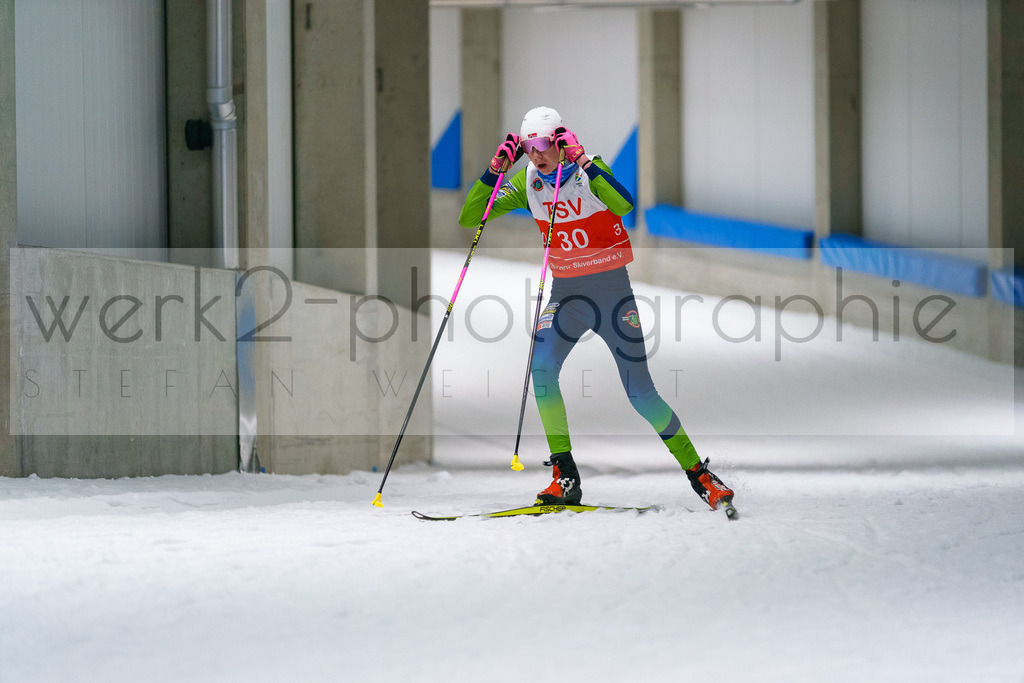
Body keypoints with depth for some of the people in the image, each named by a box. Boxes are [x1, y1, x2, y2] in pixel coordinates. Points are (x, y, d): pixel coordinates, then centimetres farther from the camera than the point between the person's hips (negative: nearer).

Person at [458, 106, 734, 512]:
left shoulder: (590, 171, -12)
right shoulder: (527, 182, -1)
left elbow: (623, 205, -33)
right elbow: (469, 218, -6)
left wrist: (583, 161, -35)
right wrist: (495, 169, -18)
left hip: (612, 288, -3)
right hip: (566, 292, 3)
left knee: (640, 392, -5)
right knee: (541, 365, -23)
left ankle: (699, 473, 11)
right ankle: (565, 476, -15)